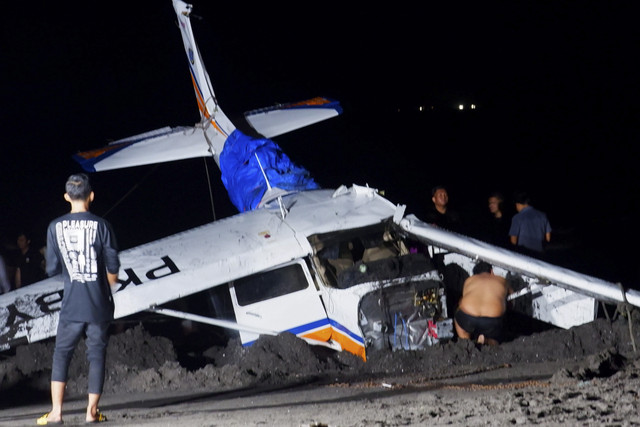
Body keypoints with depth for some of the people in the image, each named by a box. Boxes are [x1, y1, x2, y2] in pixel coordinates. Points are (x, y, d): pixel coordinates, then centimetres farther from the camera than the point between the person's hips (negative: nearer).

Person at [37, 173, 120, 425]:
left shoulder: (56, 227, -2)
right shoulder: (101, 226, -6)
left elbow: (52, 269, 1)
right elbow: (113, 267, -4)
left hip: (71, 304, 1)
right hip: (99, 304, -1)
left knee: (61, 354, 8)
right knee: (97, 355, 7)